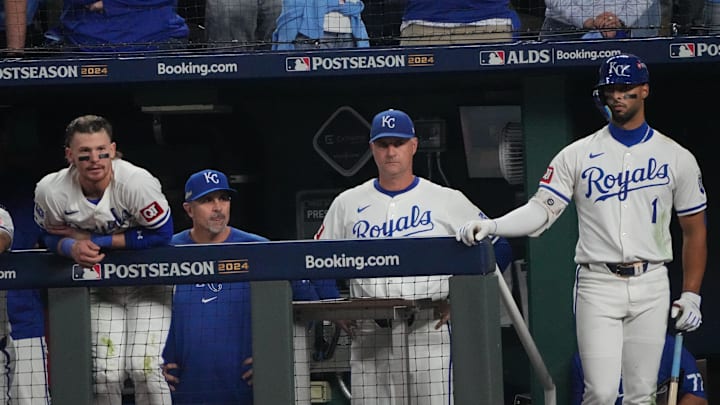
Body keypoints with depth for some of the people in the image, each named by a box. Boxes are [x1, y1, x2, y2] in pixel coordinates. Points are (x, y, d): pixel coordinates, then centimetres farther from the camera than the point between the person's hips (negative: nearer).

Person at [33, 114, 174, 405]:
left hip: (149, 281, -3)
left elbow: (161, 234, -21)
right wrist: (72, 248, -26)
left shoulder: (137, 182, -28)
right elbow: (51, 237, 0)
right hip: (103, 287, 3)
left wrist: (95, 240, -22)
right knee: (105, 372, -5)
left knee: (144, 368, -14)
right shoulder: (50, 190, -18)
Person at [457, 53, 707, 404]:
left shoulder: (677, 157, 7)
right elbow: (542, 208, -4)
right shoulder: (577, 155, 5)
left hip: (651, 287, 1)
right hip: (597, 286, -1)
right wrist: (492, 226, -22)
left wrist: (691, 294, 5)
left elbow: (694, 230, 12)